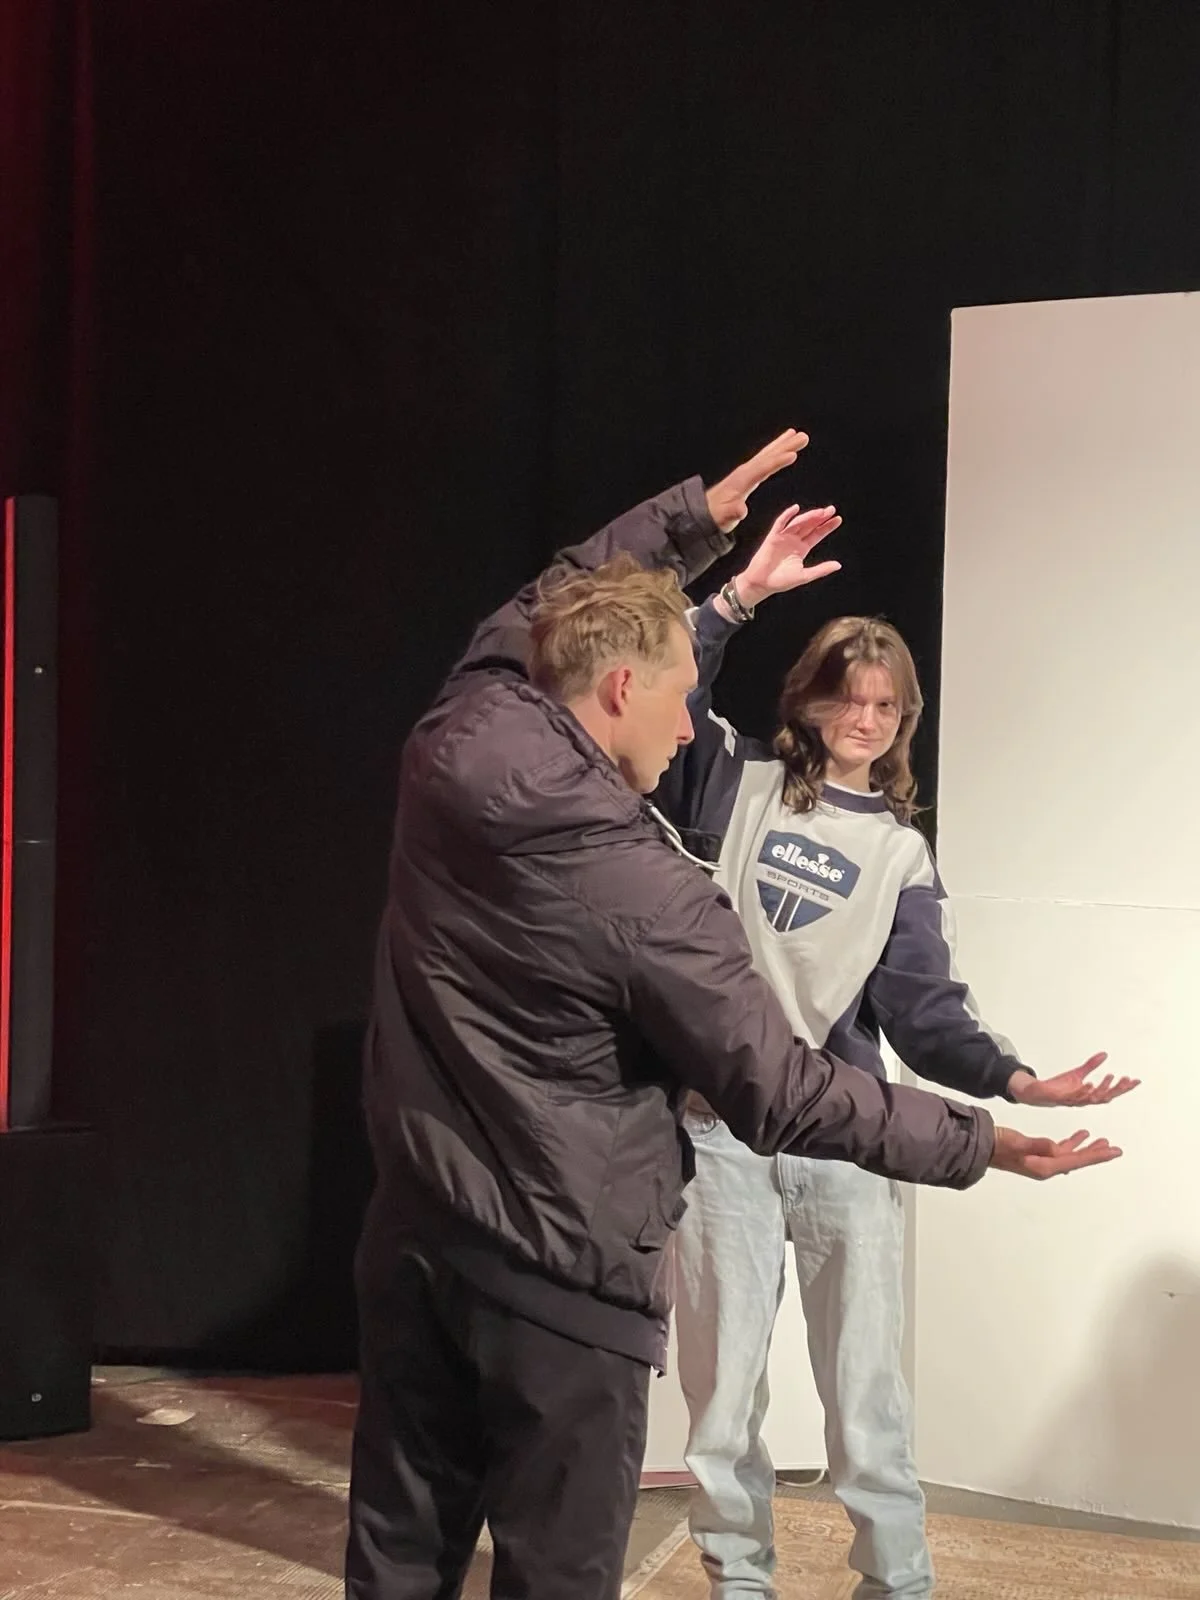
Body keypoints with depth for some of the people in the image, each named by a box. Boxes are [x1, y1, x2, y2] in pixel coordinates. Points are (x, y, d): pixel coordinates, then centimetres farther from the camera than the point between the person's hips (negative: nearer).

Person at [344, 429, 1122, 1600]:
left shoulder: (454, 745, -6)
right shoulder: (643, 891, -23)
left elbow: (549, 608, 16)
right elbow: (780, 1096, -16)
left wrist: (693, 517, 24)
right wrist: (977, 1144, -7)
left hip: (414, 1232, 7)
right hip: (563, 1274, -7)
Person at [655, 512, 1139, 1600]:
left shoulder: (901, 850, 9)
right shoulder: (737, 785, 6)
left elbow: (923, 1009, 0)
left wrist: (1013, 1079, -17)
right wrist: (743, 594, -17)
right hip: (719, 1131, -1)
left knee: (867, 1392, 5)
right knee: (722, 1388, 8)